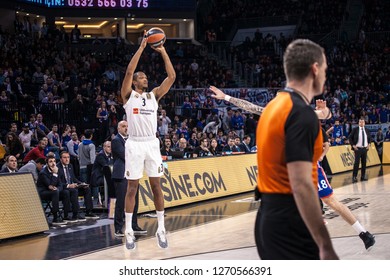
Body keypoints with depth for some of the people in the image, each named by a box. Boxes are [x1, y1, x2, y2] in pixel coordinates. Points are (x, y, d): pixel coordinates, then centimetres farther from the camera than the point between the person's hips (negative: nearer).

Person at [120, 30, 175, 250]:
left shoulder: (154, 95, 11)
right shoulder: (128, 95, 2)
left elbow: (172, 76, 2)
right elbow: (129, 71, -14)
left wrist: (163, 52, -2)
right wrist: (142, 47, -13)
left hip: (152, 143, 3)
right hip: (135, 144, -3)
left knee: (156, 186, 3)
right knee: (132, 187, 0)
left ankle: (161, 229, 9)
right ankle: (129, 230, 6)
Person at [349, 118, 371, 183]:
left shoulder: (366, 130, 8)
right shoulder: (355, 129, -5)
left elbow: (369, 138, 23)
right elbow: (350, 137, -1)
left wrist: (369, 144, 10)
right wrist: (353, 145, -8)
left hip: (365, 148, 4)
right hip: (357, 148, -4)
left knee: (364, 163, 6)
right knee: (356, 163, -9)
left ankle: (363, 176, 14)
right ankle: (354, 177, -5)